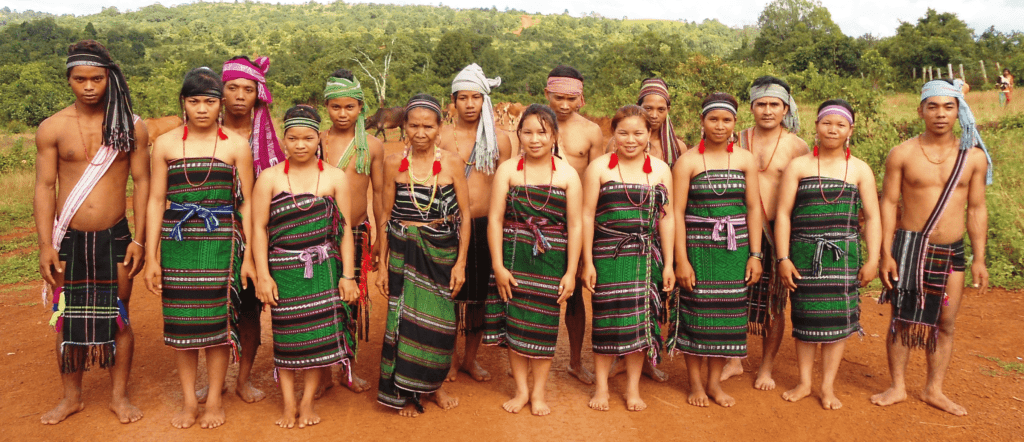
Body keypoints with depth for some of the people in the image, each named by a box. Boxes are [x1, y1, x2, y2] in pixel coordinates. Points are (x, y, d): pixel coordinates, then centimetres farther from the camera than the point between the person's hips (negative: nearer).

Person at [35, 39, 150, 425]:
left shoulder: (131, 127, -1)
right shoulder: (52, 128, 0)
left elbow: (142, 183, 0)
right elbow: (44, 188, 0)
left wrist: (139, 240, -5)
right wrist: (45, 246, -5)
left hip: (114, 238, -1)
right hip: (67, 239, 1)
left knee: (118, 317, 8)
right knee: (67, 320, 11)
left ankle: (119, 395, 23)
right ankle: (71, 397, 28)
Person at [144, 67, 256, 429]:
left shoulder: (236, 145, 2)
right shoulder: (165, 144, 6)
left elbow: (247, 203, 3)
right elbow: (155, 201, 7)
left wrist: (249, 256, -1)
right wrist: (151, 257, 3)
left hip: (221, 243, -1)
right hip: (176, 242, 2)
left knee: (217, 319, 3)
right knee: (180, 321, 5)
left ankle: (214, 400, 19)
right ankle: (188, 400, 21)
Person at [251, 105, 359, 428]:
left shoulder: (335, 178, 3)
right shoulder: (269, 178, 1)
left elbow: (345, 229, 3)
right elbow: (259, 228, 0)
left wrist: (348, 275, -1)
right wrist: (263, 276, -6)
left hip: (323, 269, 0)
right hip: (283, 269, 0)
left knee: (320, 334, 1)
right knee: (285, 336, 5)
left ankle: (308, 402, 18)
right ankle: (288, 404, 19)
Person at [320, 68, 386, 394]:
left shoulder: (373, 145, 3)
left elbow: (379, 194, 7)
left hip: (357, 232, 1)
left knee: (354, 300, 9)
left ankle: (349, 368, 28)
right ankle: (325, 372, 21)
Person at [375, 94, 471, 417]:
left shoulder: (451, 163, -5)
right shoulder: (394, 163, -3)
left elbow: (465, 215, -2)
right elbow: (385, 217, 2)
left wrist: (460, 262, -5)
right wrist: (382, 265, 2)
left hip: (442, 251, 0)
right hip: (404, 251, 0)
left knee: (438, 318, 9)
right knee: (405, 317, 4)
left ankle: (434, 384, 32)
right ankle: (405, 392, 23)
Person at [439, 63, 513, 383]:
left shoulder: (499, 138, 7)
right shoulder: (441, 137, 3)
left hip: (486, 225, 1)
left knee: (480, 295, 9)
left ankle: (471, 358, 26)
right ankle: (451, 359, 22)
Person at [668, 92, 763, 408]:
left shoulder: (745, 159, 5)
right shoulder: (687, 161, -4)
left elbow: (754, 208, 6)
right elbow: (677, 212, -7)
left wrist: (755, 254, 0)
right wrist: (681, 260, -12)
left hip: (735, 248, 3)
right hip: (698, 246, -3)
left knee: (728, 312, 7)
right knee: (696, 311, 3)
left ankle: (715, 382, 22)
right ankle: (695, 382, 20)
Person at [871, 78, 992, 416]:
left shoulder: (974, 156, 2)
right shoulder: (902, 154, -4)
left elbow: (976, 209, 6)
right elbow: (888, 203, -3)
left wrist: (979, 259, 3)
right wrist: (885, 254, -8)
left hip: (952, 252, 2)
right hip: (910, 247, -2)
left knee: (945, 324, 9)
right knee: (903, 320, 4)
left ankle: (934, 390, 24)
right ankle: (897, 387, 18)